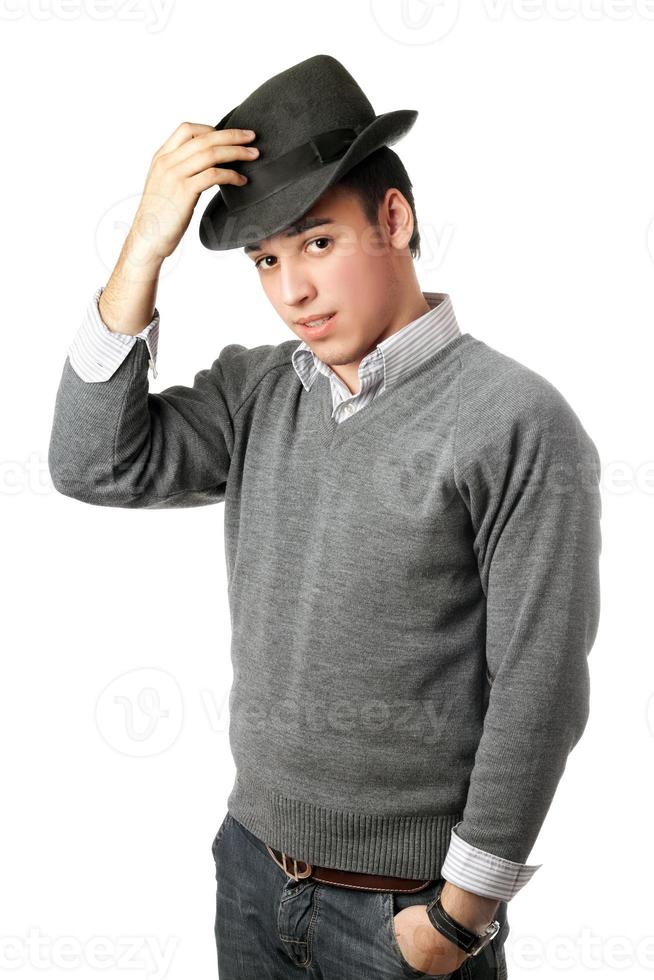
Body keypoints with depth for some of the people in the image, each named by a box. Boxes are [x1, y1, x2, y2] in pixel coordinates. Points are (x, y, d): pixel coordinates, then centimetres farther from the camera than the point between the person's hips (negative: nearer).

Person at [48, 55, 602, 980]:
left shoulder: (517, 423, -18)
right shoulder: (254, 393, 0)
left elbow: (538, 694, -17)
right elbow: (95, 464, -10)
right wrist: (145, 246, -15)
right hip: (252, 863, 5)